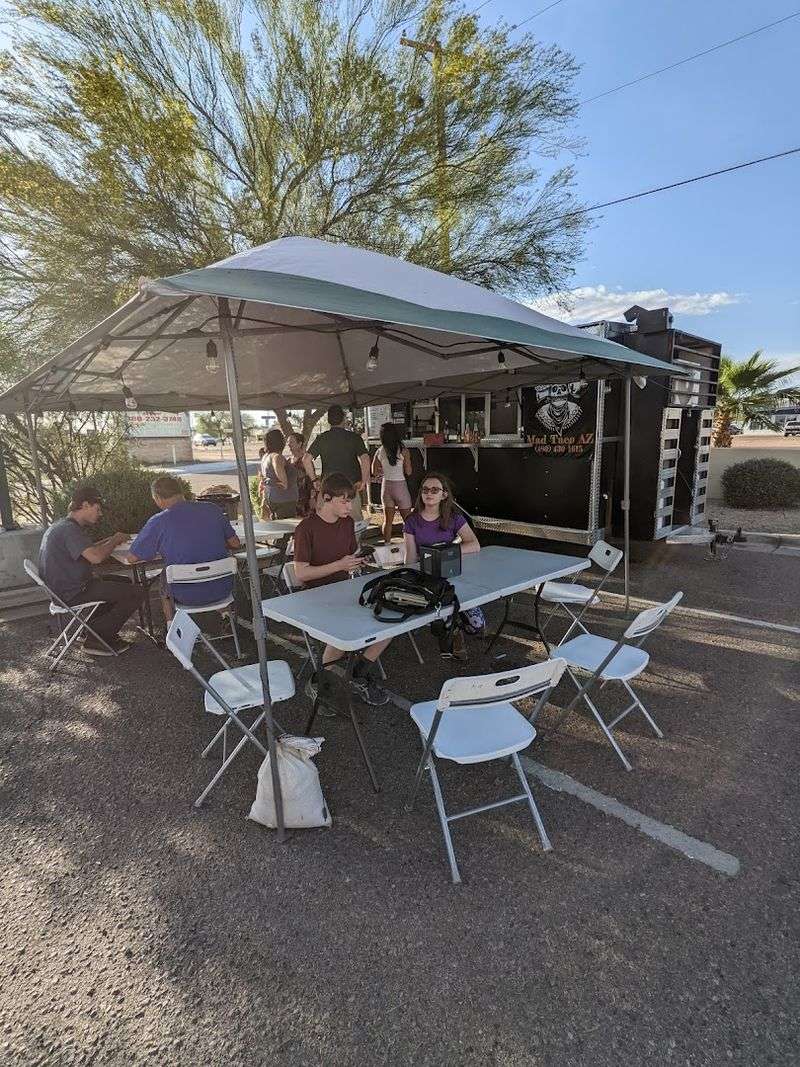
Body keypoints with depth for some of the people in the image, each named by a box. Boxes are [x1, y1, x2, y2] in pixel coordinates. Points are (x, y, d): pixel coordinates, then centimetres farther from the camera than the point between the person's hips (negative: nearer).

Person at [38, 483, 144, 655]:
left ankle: (95, 629, 20)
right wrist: (115, 541, -14)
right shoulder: (69, 529, -21)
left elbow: (87, 549, 26)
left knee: (123, 582, 24)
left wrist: (110, 540, 12)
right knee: (135, 593, -14)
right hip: (72, 594, -11)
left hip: (64, 587, 11)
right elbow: (96, 557, -33)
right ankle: (95, 640, -2)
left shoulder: (61, 526, 14)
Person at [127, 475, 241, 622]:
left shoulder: (158, 522, -12)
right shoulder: (213, 509, -3)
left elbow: (132, 558, -1)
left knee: (164, 578, 30)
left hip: (187, 597, -2)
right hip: (222, 589, 2)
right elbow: (236, 544, 6)